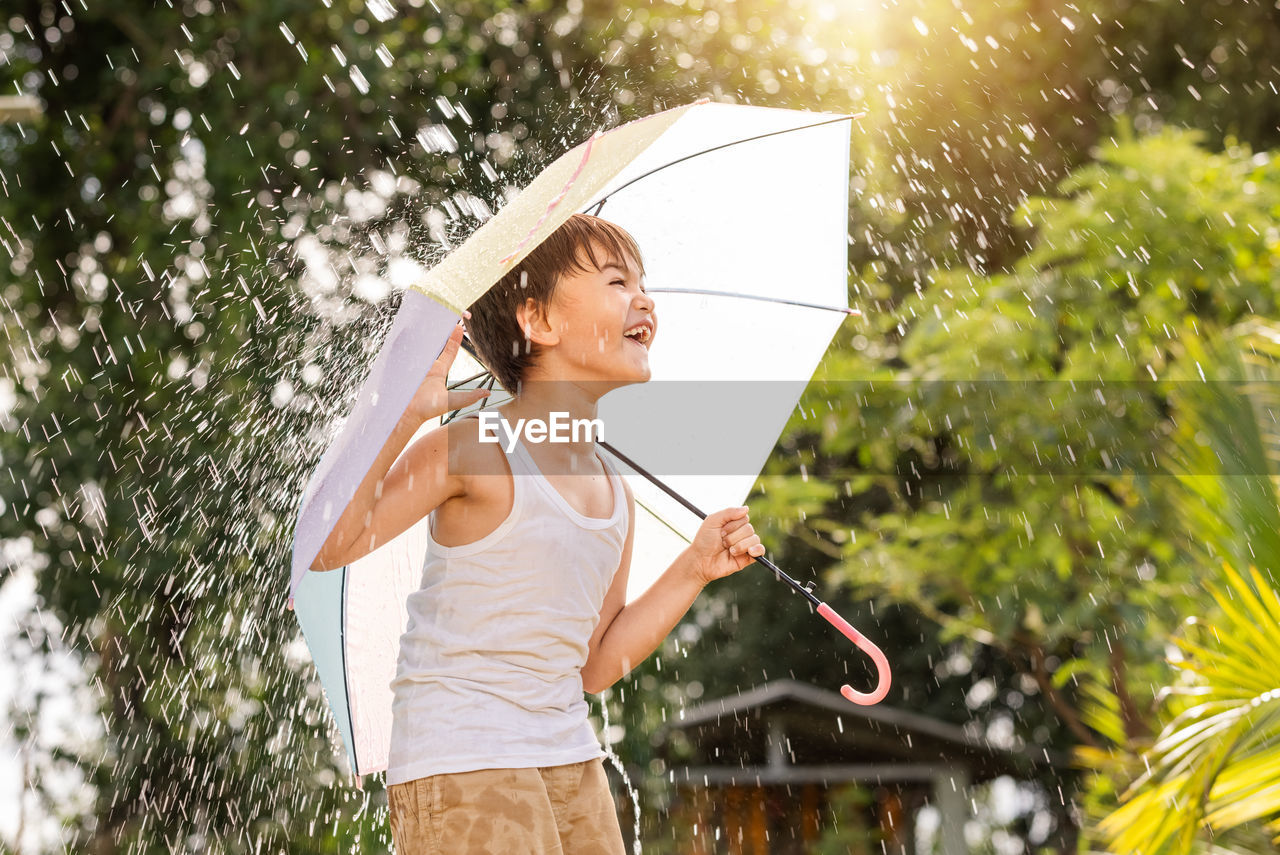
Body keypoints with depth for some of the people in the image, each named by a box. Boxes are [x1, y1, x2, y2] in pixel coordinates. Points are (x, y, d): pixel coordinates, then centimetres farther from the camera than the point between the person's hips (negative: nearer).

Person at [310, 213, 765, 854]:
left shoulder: (614, 492, 10)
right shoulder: (477, 447, -12)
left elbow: (596, 666, 14)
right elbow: (323, 547, -22)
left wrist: (692, 571, 7)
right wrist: (402, 416, -29)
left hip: (573, 762, 8)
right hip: (461, 764, -8)